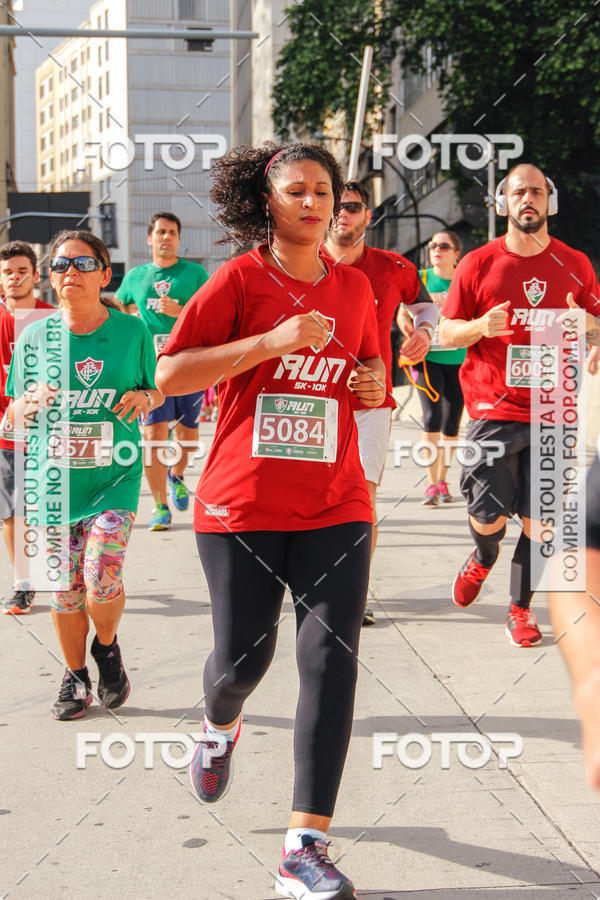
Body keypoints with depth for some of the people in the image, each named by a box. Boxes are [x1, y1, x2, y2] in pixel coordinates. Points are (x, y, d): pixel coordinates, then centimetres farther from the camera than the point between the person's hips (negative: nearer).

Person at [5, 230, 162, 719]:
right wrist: (32, 403, -12)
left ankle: (108, 646, 17)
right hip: (52, 477, 2)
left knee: (103, 578, -16)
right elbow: (16, 411, 11)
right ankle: (76, 675, 28)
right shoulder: (35, 336, 3)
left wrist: (145, 396, -9)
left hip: (115, 476, -2)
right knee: (65, 588, 5)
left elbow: (157, 390, 14)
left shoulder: (132, 330, 1)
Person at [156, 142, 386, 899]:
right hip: (243, 504, -3)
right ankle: (219, 725, 44)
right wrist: (272, 341, -17)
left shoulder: (353, 287, 11)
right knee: (242, 658, 5)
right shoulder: (240, 279, -3)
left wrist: (374, 384, 3)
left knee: (330, 660, -9)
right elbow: (169, 374, -11)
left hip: (334, 508, 3)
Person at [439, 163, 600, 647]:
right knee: (488, 518, 0)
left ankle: (521, 609, 19)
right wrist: (481, 327, -15)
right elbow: (446, 332, 6)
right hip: (494, 410, -1)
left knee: (538, 523, 1)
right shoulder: (478, 264, 2)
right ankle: (482, 560, 36)